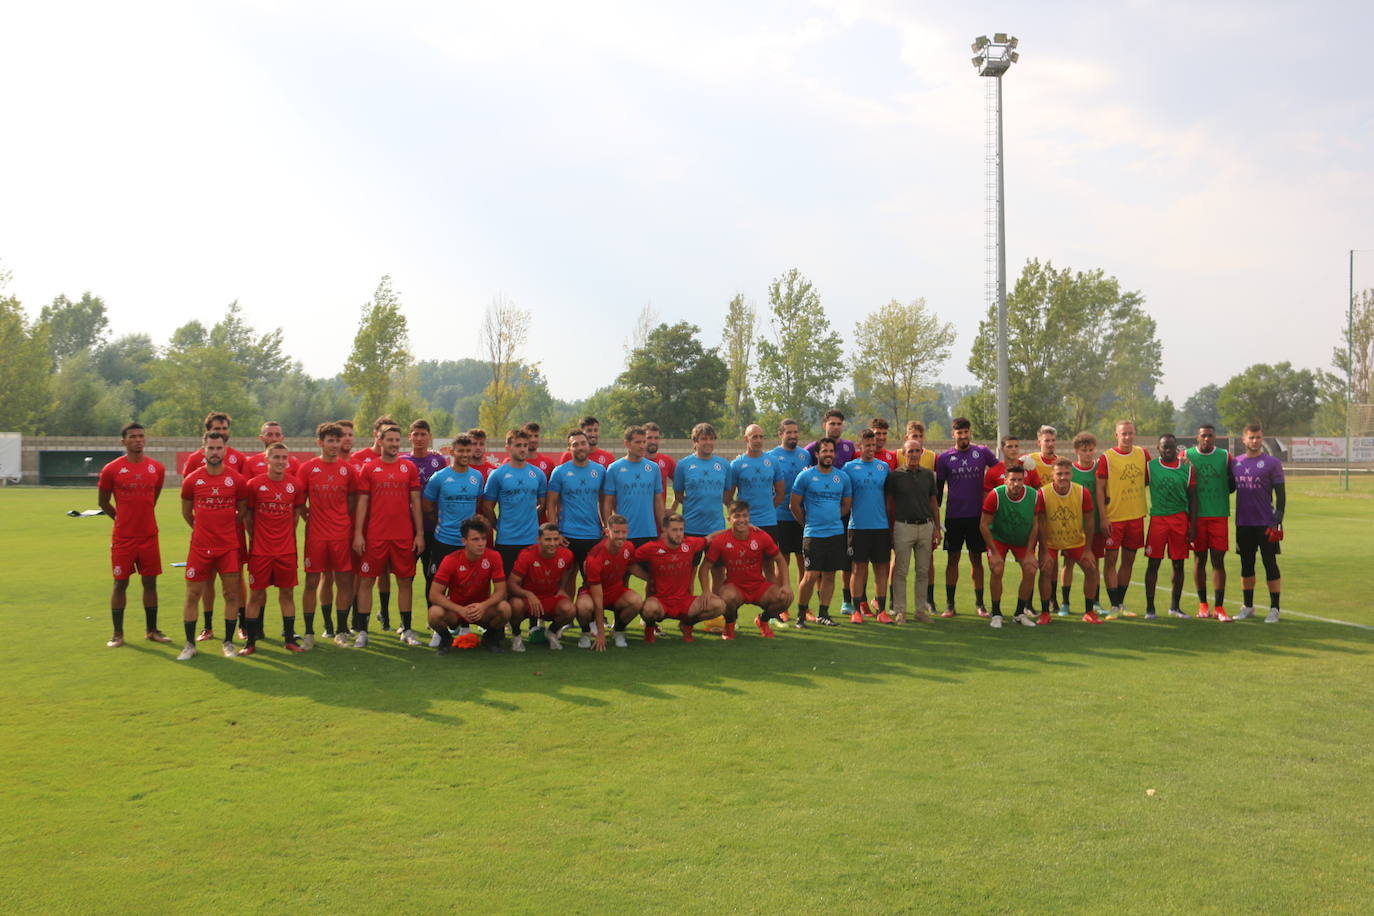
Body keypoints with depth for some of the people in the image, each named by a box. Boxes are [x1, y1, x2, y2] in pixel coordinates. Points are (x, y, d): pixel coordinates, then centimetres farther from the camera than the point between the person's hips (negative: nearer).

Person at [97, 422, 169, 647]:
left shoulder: (157, 468, 4)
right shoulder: (111, 470, -5)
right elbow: (103, 501, 6)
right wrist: (123, 519, 10)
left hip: (149, 536, 3)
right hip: (123, 538, -3)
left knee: (150, 583, 8)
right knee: (120, 584, 3)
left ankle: (151, 630, 18)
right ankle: (117, 633, 12)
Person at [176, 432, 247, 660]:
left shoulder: (237, 480, -1)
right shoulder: (192, 480, 0)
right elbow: (186, 512, 15)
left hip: (229, 546, 0)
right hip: (200, 546, 0)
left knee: (232, 594, 2)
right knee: (193, 594, 3)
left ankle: (228, 643, 14)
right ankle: (190, 644, 13)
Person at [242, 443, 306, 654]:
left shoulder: (295, 485, 1)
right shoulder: (254, 484, -5)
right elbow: (247, 514, 5)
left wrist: (288, 533, 11)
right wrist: (255, 534, 4)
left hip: (287, 549, 2)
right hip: (260, 549, -2)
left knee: (287, 593, 7)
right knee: (256, 595, 3)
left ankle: (289, 639, 17)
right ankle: (251, 642, 12)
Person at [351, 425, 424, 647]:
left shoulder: (409, 468, 7)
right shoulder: (369, 468, 3)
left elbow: (415, 502, 8)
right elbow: (362, 502, 1)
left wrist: (420, 533, 3)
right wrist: (358, 534, -6)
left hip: (404, 536, 1)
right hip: (375, 536, -1)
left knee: (405, 581, 6)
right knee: (366, 581, 1)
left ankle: (406, 630, 16)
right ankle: (362, 631, 9)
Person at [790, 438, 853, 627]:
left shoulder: (843, 477, 7)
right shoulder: (805, 476, -4)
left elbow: (846, 504, 19)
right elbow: (795, 505, 1)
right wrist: (807, 523, 8)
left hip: (836, 533, 4)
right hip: (813, 534, -4)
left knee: (829, 575, 7)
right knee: (811, 576, -8)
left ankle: (823, 614, 17)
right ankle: (800, 615, 4)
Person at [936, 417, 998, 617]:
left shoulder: (982, 452, 3)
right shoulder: (945, 458, 2)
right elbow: (938, 489, 7)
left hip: (977, 515, 0)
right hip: (953, 516, 0)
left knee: (976, 559, 6)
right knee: (952, 559, 3)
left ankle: (979, 603, 14)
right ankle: (949, 605, 8)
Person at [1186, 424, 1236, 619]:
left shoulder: (1225, 456, 5)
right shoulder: (1186, 456, 3)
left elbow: (1232, 486, 11)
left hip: (1219, 515, 0)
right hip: (1196, 515, 0)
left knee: (1218, 560, -1)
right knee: (1199, 559, 6)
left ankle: (1219, 606, 2)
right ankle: (1203, 604, 15)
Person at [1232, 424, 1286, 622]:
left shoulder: (1272, 463, -4)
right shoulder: (1236, 463, 8)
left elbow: (1281, 494, -5)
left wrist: (1277, 521, -12)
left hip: (1266, 523, -4)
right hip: (1243, 523, 4)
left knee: (1270, 565, 1)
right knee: (1246, 565, 11)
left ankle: (1274, 609, 9)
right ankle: (1248, 607, 22)